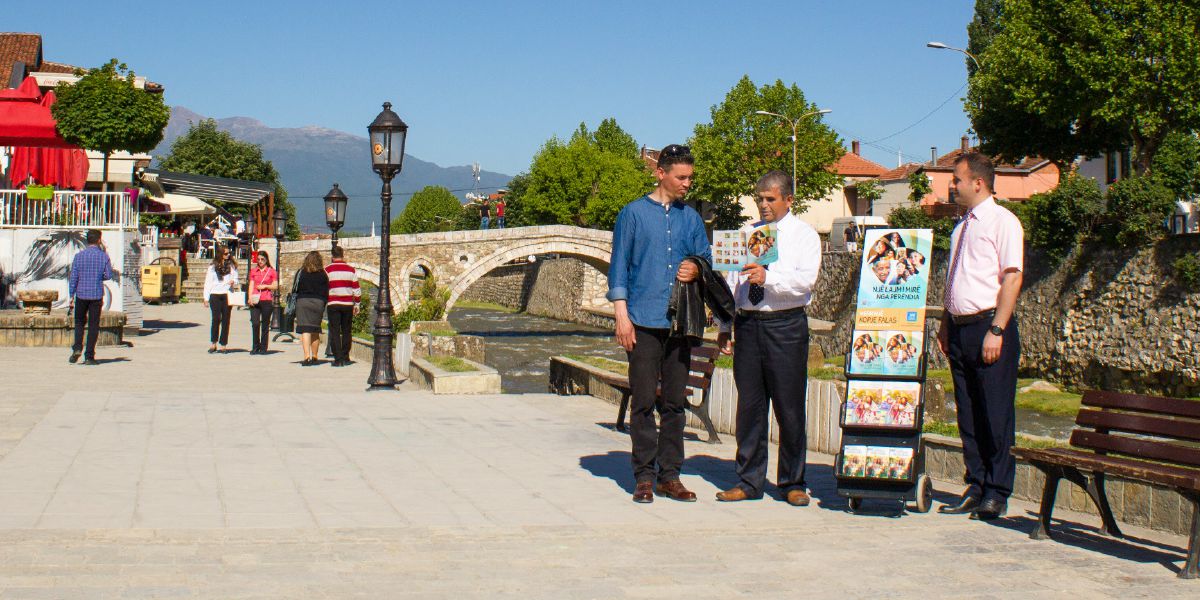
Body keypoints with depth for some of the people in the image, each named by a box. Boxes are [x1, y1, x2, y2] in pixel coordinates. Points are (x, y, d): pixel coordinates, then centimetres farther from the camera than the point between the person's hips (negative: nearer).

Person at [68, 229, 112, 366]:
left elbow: (73, 277, -1)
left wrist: (71, 296, 3)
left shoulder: (79, 256, 0)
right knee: (93, 325, 4)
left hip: (81, 294, 1)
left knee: (79, 322, 17)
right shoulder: (103, 256, -3)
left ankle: (77, 347, -2)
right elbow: (108, 275, 0)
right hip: (97, 295, -1)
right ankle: (89, 356, 2)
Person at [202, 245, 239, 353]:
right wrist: (206, 298, 3)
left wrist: (233, 282, -10)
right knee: (216, 318, -11)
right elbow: (208, 283, 8)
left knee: (225, 320, 1)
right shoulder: (213, 267, 8)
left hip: (227, 295, 1)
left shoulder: (232, 266, 10)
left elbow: (236, 280, 14)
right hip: (215, 295, -1)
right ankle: (213, 343, 1)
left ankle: (224, 345, 6)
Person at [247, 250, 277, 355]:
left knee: (265, 324, 1)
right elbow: (251, 285, 12)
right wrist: (250, 298, -1)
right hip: (255, 301, 2)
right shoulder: (253, 271, 14)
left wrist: (265, 286, -9)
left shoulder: (272, 271, 6)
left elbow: (276, 286, 6)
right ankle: (255, 347, 2)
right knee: (255, 323, -7)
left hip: (267, 300, -2)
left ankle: (263, 348, 8)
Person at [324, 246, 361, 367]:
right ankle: (345, 358, 14)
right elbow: (356, 289, 6)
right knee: (346, 332, 12)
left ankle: (338, 359, -5)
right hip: (348, 305, 2)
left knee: (335, 332, 0)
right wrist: (356, 305, 14)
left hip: (333, 304, -2)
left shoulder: (327, 270, -2)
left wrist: (323, 305, 8)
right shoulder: (351, 270, 5)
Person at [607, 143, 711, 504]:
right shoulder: (634, 213, 3)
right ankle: (644, 477, 4)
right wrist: (622, 316, -7)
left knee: (675, 402, 6)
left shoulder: (691, 218, 15)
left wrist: (697, 270, -4)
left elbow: (707, 258, 20)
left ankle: (670, 476, 13)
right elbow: (619, 267, 1)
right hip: (644, 322, -4)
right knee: (644, 401, -3)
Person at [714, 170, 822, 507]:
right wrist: (724, 327, 9)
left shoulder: (804, 235, 3)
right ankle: (749, 482, 15)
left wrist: (769, 276, -28)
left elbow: (806, 279, -13)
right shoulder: (746, 234, 16)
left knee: (789, 407, -1)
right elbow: (731, 281, 16)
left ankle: (792, 483, 10)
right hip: (747, 324, 4)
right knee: (749, 406, 6)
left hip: (786, 326, -4)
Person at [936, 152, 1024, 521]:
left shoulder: (1002, 221, -7)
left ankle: (997, 494, 2)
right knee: (967, 413, 9)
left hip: (989, 326, -8)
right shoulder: (962, 226, 17)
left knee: (996, 413, -4)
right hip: (960, 329, 8)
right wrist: (946, 325, 15)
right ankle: (976, 488, 16)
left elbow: (1012, 278, -13)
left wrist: (996, 331, -19)